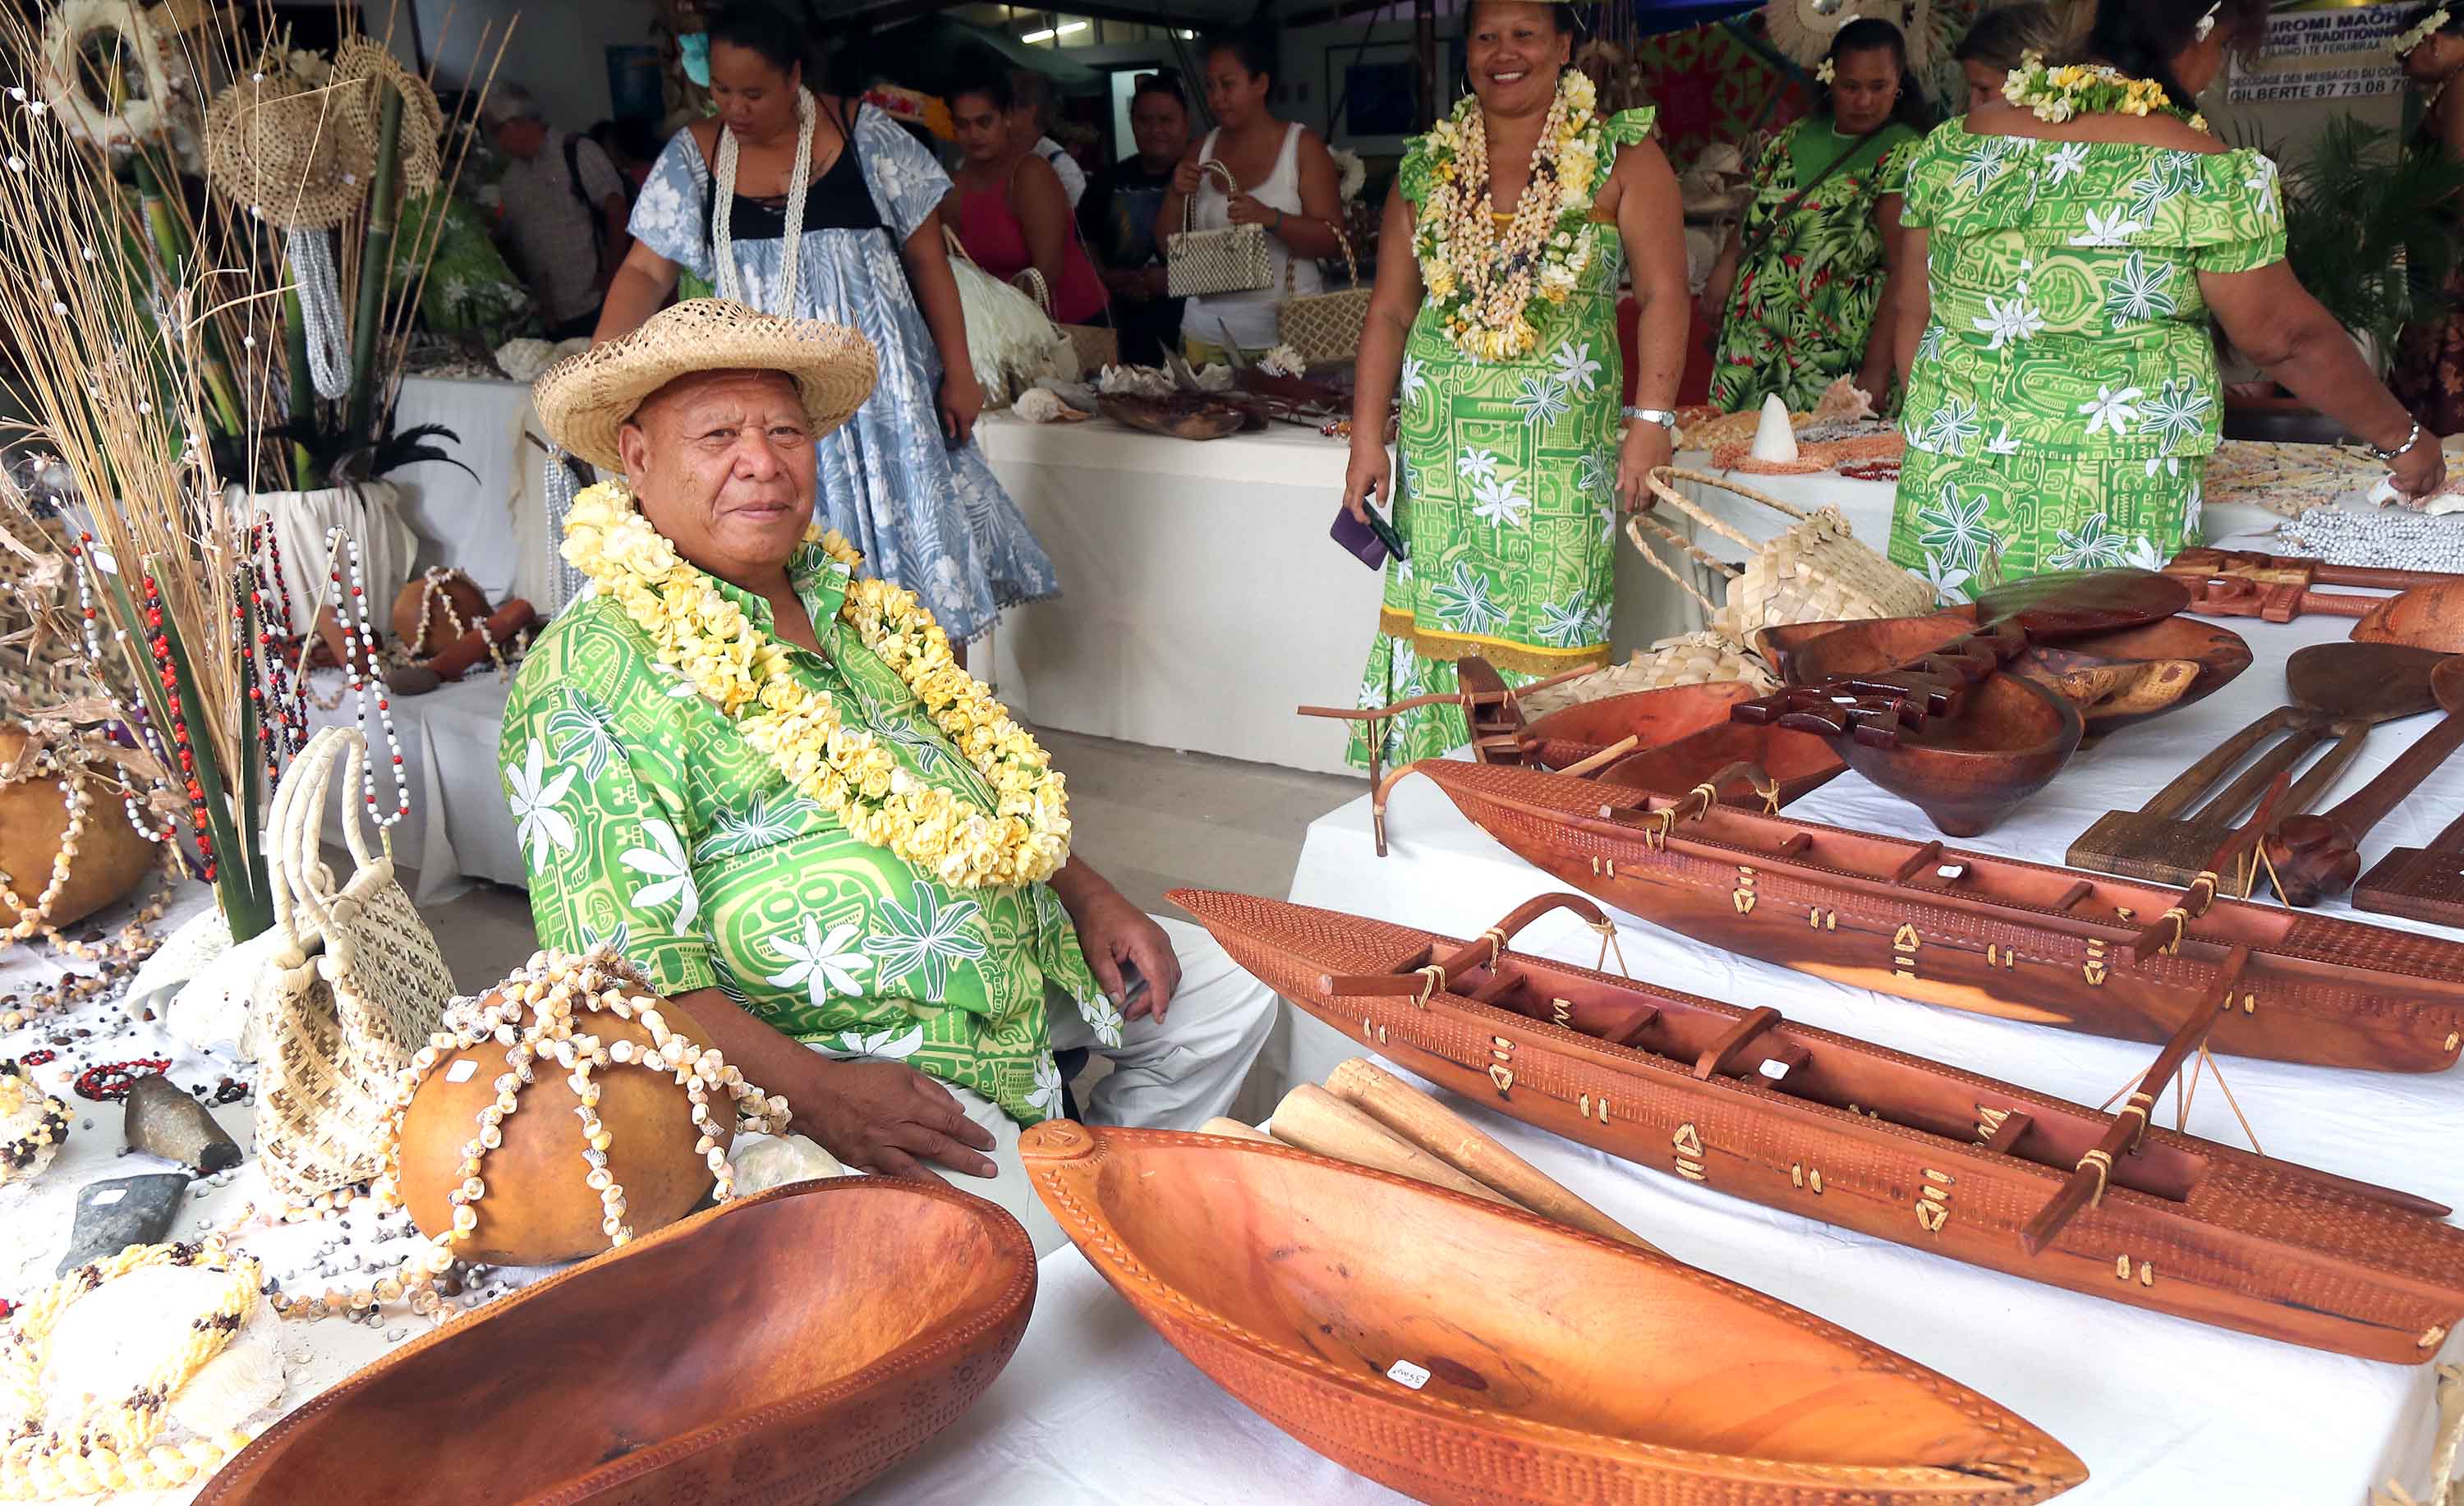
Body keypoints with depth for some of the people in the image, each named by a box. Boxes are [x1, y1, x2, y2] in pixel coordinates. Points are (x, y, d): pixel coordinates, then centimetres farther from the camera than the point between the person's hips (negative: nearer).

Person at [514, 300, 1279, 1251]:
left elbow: (985, 778, 22)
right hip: (820, 1049, -8)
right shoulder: (588, 679, -15)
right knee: (1012, 1247, -27)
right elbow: (624, 971, -21)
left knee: (1223, 994, 15)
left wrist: (1088, 895, 8)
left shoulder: (849, 602, 11)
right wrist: (815, 1091, -29)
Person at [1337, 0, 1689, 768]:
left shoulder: (1621, 158, 0)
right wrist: (1367, 437, 3)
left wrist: (1651, 422, -13)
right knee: (1439, 623, 4)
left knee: (1553, 637, -3)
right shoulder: (1427, 167, 10)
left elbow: (1663, 294, -4)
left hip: (1561, 440, -3)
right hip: (1439, 444, 3)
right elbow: (1389, 310, 10)